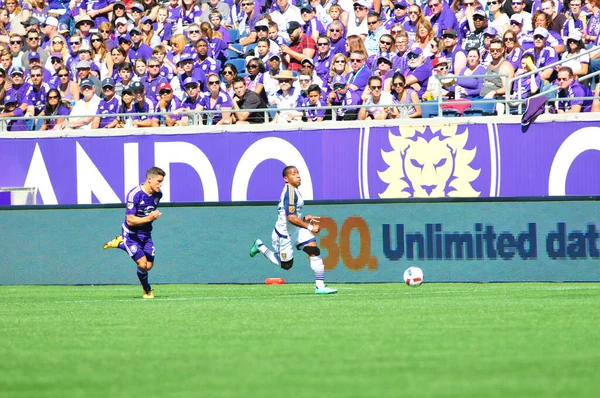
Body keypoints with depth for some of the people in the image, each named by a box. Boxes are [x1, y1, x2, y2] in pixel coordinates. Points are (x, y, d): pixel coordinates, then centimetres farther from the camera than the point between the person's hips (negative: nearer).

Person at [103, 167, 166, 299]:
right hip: (131, 233, -7)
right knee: (142, 264, -17)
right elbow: (130, 220, -26)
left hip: (145, 233, 7)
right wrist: (148, 218, -36)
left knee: (149, 266, 5)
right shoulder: (134, 194, -25)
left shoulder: (157, 195, -2)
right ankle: (147, 291, 14)